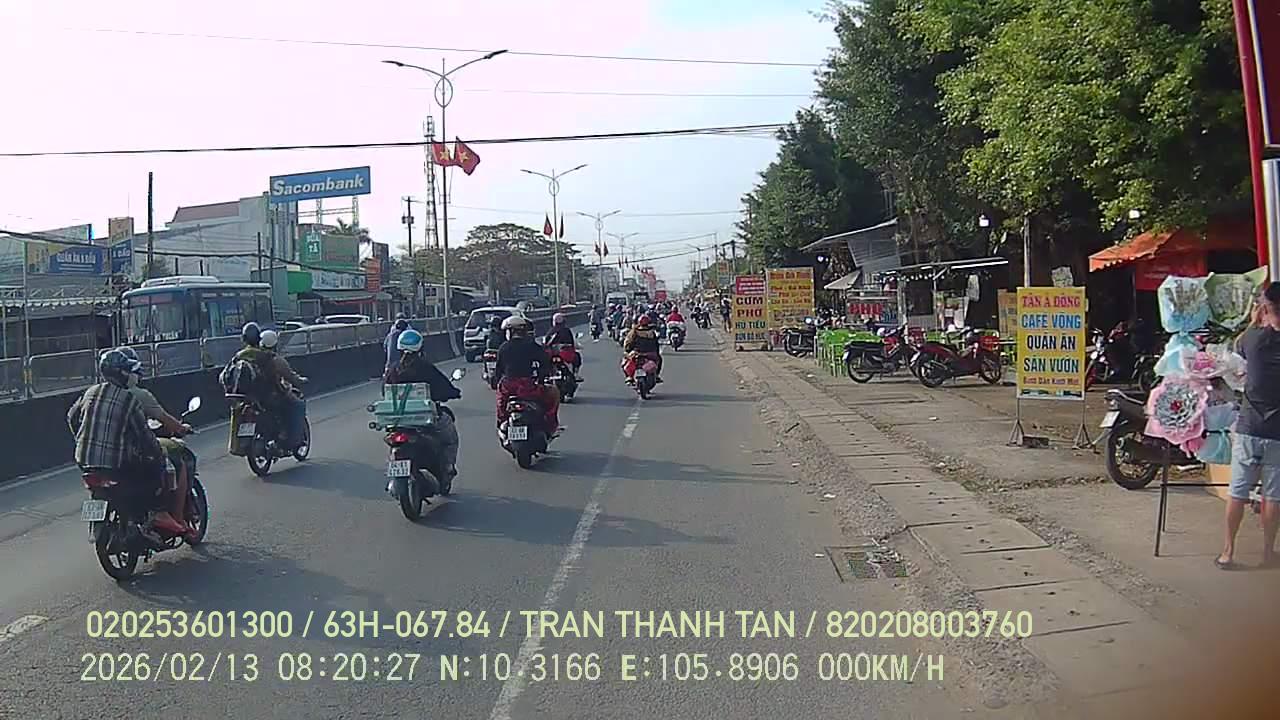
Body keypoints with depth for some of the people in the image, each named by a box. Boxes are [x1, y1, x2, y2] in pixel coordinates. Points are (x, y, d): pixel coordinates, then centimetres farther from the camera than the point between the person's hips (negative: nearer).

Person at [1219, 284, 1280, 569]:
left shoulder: (1254, 337, -5)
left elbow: (1239, 346, 17)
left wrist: (1254, 322, 26)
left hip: (1248, 429, 0)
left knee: (1238, 493, 7)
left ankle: (1228, 551, 12)